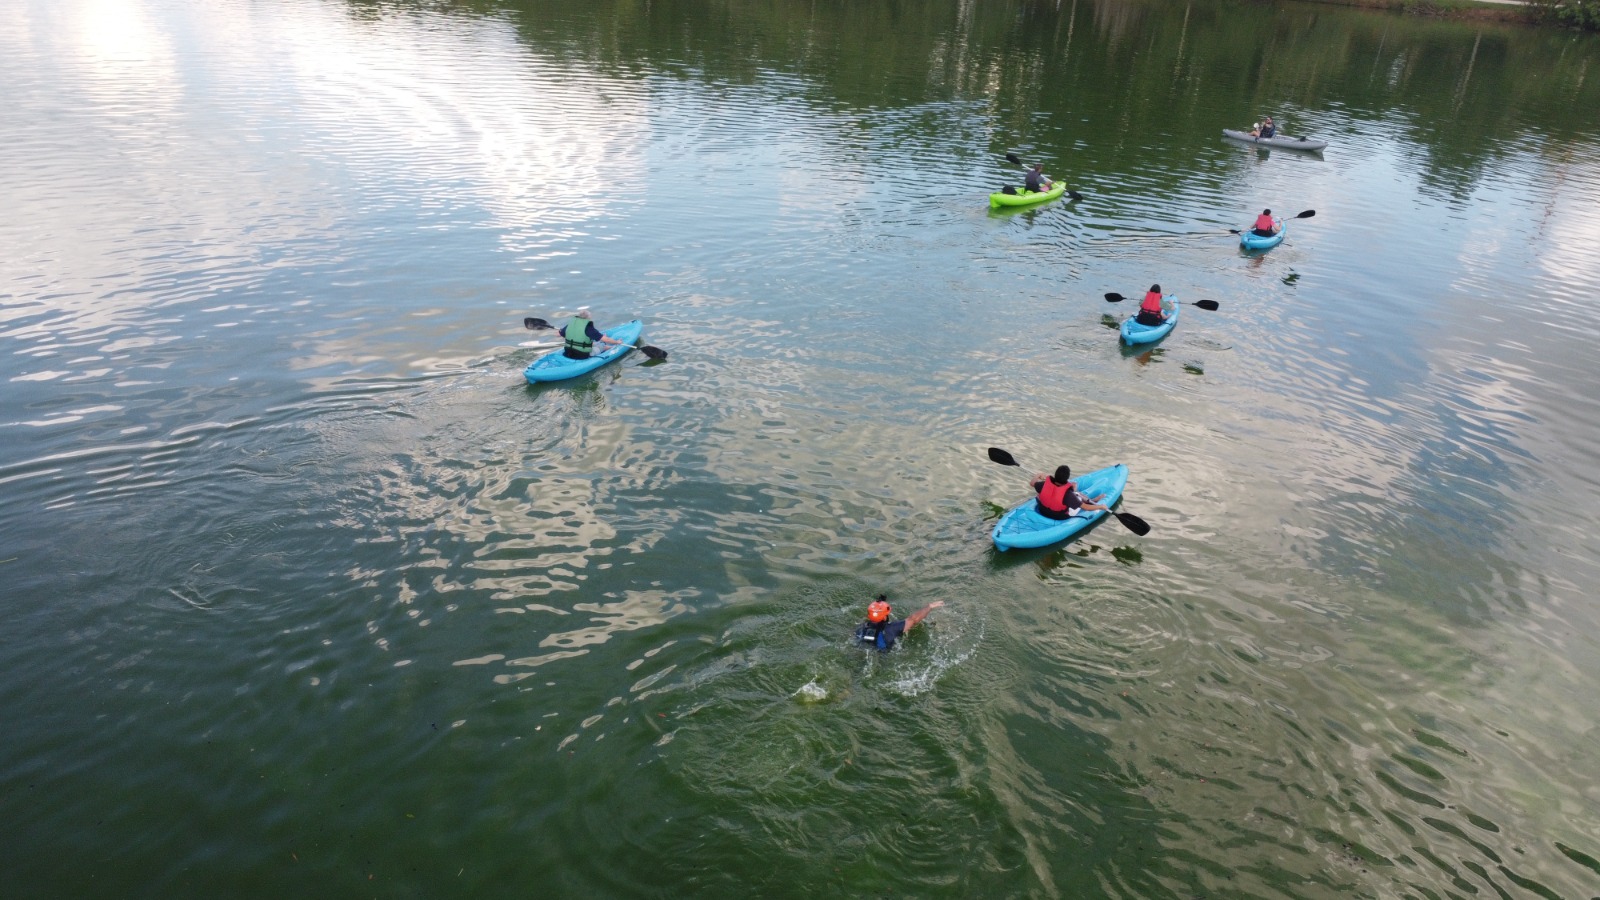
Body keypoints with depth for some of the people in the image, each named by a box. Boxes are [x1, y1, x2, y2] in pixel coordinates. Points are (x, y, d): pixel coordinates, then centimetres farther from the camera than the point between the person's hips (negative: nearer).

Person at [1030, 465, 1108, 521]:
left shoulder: (1044, 485, -25)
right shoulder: (1068, 494, -34)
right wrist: (1101, 507, -8)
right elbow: (1086, 507, -24)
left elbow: (1033, 483, 0)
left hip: (1043, 512, 4)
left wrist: (1038, 476, 21)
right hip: (1061, 517, -4)